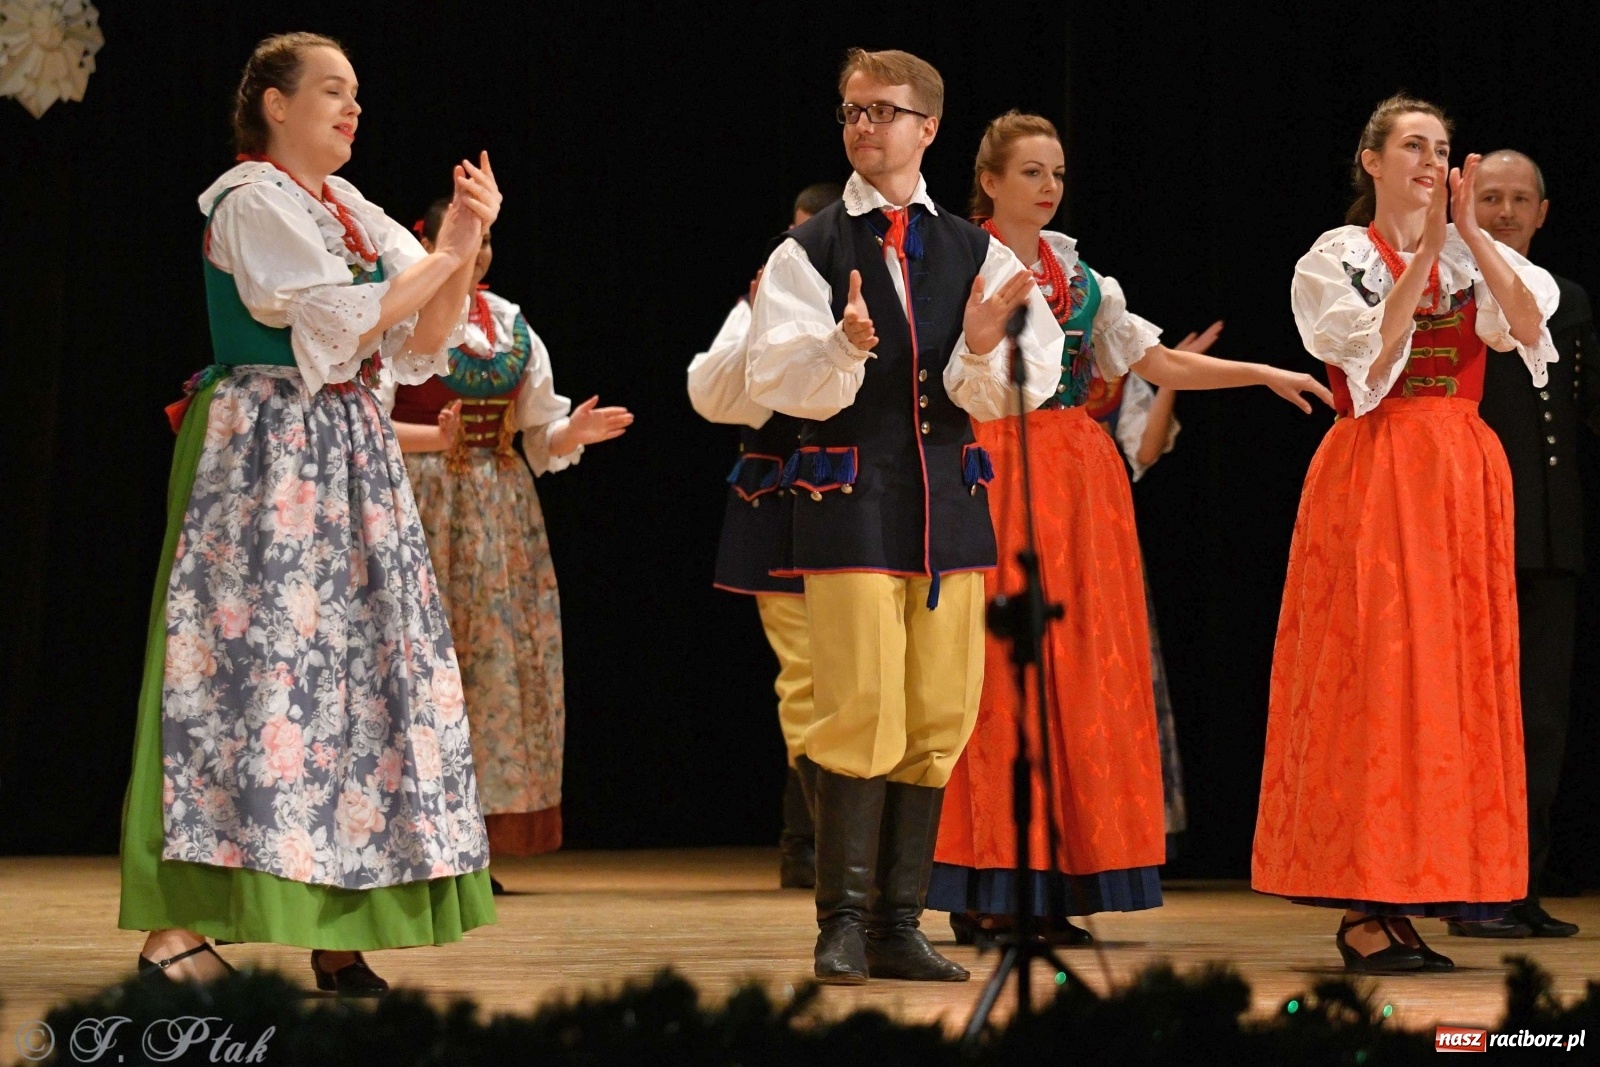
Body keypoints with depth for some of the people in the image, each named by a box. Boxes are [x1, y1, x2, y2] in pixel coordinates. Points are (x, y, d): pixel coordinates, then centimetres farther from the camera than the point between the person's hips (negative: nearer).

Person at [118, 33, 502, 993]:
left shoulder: (352, 212, 17)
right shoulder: (253, 202, -6)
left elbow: (422, 344, 11)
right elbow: (342, 324, -16)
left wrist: (464, 247, -3)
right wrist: (447, 255, -7)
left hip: (351, 462, 8)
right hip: (267, 457, -8)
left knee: (359, 670, 3)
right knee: (254, 660, -12)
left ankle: (334, 935, 4)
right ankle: (176, 925, -11)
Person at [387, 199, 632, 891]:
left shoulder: (511, 326, 14)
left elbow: (539, 431, 14)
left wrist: (572, 432, -7)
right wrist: (437, 438, -24)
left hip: (504, 514, 6)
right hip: (425, 510, -6)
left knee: (504, 662, 2)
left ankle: (480, 838, 7)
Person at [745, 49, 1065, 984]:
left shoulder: (974, 252, 9)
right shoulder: (809, 253, 1)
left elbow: (1000, 396, 4)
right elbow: (779, 381, -9)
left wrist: (981, 347, -17)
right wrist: (846, 347, -27)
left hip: (950, 497, 4)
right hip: (849, 496, -4)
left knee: (939, 717, 5)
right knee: (862, 713, -9)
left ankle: (900, 925, 14)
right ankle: (844, 924, 1)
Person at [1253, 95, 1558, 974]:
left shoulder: (1475, 253, 12)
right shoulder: (1336, 258, 2)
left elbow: (1530, 324, -7)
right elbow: (1378, 351, -14)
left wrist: (1469, 235, -14)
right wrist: (1426, 249, -14)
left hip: (1464, 478, 5)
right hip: (1374, 471, -4)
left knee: (1460, 666, 1)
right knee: (1373, 670, -8)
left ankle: (1433, 874, 7)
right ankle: (1362, 908, -7)